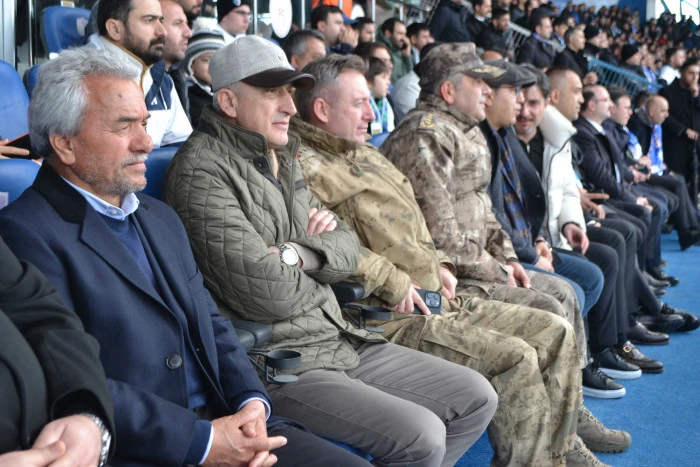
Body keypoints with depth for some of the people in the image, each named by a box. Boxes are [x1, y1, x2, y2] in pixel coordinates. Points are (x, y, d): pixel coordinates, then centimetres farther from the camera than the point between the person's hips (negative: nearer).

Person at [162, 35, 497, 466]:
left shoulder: (283, 159, 14)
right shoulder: (202, 170, -14)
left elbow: (348, 248, 11)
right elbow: (266, 293, -22)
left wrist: (301, 253, -11)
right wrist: (321, 256, -1)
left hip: (341, 339, 9)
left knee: (476, 398, 6)